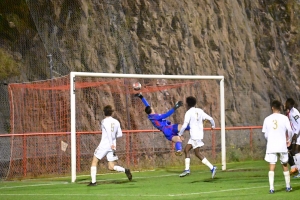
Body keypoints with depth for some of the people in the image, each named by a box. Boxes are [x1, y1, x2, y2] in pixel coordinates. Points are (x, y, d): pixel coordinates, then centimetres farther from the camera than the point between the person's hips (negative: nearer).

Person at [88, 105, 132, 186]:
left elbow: (109, 132, -22)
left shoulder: (104, 121, -7)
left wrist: (111, 144, -28)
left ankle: (93, 181, 3)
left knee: (94, 161, 9)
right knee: (111, 167, 7)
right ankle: (125, 170, -17)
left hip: (104, 145, -5)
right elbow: (120, 134, 12)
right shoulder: (116, 122, 9)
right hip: (113, 145, 5)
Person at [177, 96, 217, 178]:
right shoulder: (199, 111, 10)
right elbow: (210, 118, 9)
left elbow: (185, 125, -15)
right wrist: (213, 125, 29)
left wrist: (180, 134, -2)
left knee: (197, 153, -6)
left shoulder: (189, 113, -8)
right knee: (186, 149, 14)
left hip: (195, 135, -8)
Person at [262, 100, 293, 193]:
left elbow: (265, 134, 6)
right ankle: (288, 186, 19)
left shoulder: (267, 119, 3)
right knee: (285, 166, 14)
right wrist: (289, 140, 10)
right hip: (282, 145, 0)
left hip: (271, 146, 0)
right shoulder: (284, 118, -2)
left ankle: (271, 188, -10)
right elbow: (289, 130, -8)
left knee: (272, 167, -1)